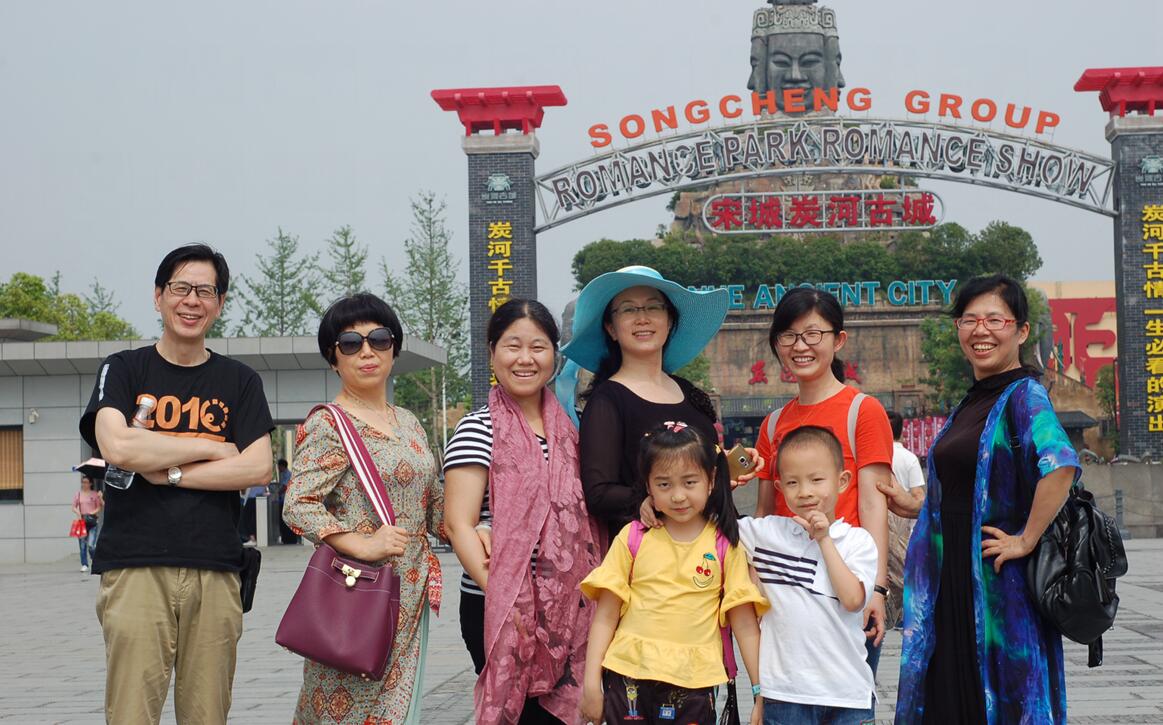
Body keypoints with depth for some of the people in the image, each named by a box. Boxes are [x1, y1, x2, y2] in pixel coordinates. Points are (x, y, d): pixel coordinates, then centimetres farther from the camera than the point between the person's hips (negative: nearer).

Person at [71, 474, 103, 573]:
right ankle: (84, 565, 8)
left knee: (91, 545, -11)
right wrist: (78, 513, -12)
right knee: (82, 545, 1)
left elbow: (99, 507, 4)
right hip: (82, 521, 3)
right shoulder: (78, 494, 10)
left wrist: (93, 512, -14)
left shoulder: (95, 494, 5)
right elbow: (74, 507, 8)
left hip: (92, 521, -3)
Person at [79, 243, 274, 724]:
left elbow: (257, 468, 0)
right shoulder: (123, 370, 9)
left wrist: (168, 472, -6)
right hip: (136, 567, -2)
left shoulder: (240, 382, 14)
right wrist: (210, 448, -3)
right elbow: (117, 447, -9)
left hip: (215, 570, 2)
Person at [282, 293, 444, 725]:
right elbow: (297, 506, -16)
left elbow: (434, 504, 21)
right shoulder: (328, 425, -7)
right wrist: (362, 544, -24)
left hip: (411, 593, 7)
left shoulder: (408, 424, 15)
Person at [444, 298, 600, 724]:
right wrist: (504, 603, -22)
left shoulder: (566, 428, 11)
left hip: (567, 607, 6)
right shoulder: (478, 429, -7)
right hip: (499, 610, -6)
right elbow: (459, 525, -13)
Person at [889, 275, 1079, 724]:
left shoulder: (1025, 395, -11)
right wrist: (918, 507, 12)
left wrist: (1026, 540, -24)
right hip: (953, 585, 8)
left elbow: (1060, 465, -30)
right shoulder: (967, 407, 15)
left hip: (999, 584, -8)